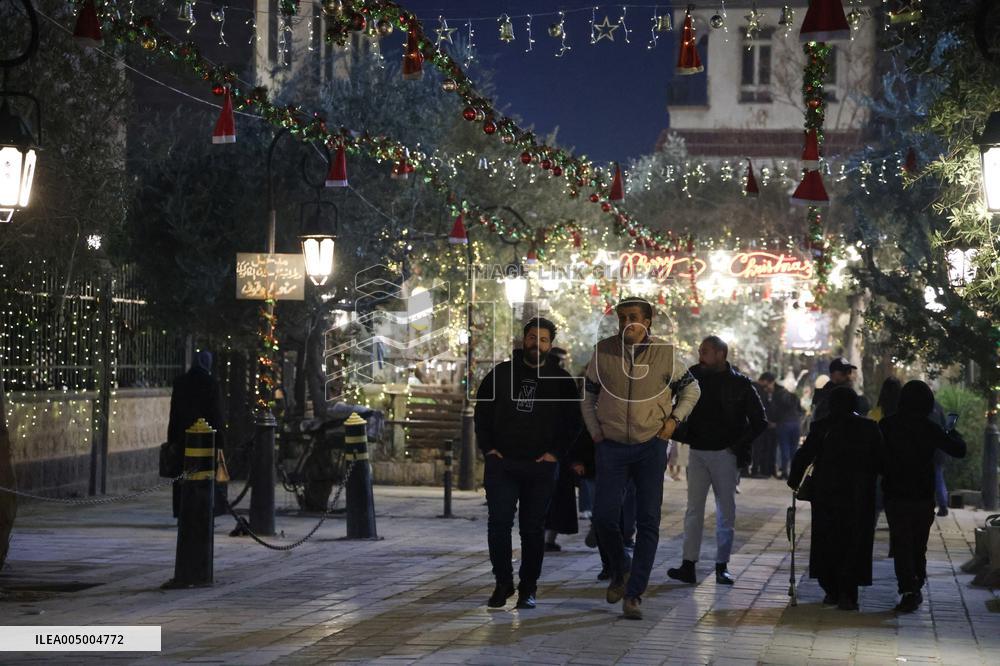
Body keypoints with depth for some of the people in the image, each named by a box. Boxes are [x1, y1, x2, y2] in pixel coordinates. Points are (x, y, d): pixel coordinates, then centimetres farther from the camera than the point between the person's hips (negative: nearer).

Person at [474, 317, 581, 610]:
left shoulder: (561, 379, 6)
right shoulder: (501, 373, 7)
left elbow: (572, 420, 9)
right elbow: (482, 411, 11)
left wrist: (556, 452, -2)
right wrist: (487, 447, 1)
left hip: (541, 466, 0)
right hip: (501, 463, 0)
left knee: (533, 529, 4)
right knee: (498, 525, -5)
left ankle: (528, 588, 12)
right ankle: (503, 583, 7)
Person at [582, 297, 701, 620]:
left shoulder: (664, 353, -3)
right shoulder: (603, 351, 0)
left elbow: (691, 389, 11)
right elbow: (588, 395, 12)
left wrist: (674, 420, 0)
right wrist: (595, 432, 5)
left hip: (651, 446, -1)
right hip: (612, 446, 1)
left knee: (648, 521, -3)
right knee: (604, 515, -7)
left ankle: (634, 594, 3)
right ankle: (618, 572, 21)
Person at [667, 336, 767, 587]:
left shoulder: (740, 384, -3)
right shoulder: (694, 377, 5)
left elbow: (759, 421, 0)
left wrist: (740, 444, -7)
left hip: (725, 454, -2)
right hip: (697, 452, 2)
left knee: (726, 511, 4)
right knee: (694, 509, -2)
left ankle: (722, 566, 10)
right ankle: (688, 565, -3)